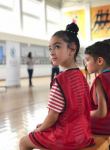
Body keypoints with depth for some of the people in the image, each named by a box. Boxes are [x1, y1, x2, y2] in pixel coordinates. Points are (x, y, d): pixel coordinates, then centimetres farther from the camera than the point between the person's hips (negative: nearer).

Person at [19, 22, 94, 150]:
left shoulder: (60, 80, -24)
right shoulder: (81, 76, 2)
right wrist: (44, 125, 12)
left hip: (66, 136, -8)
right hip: (81, 132, 8)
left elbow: (53, 116, -20)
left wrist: (39, 129, 1)